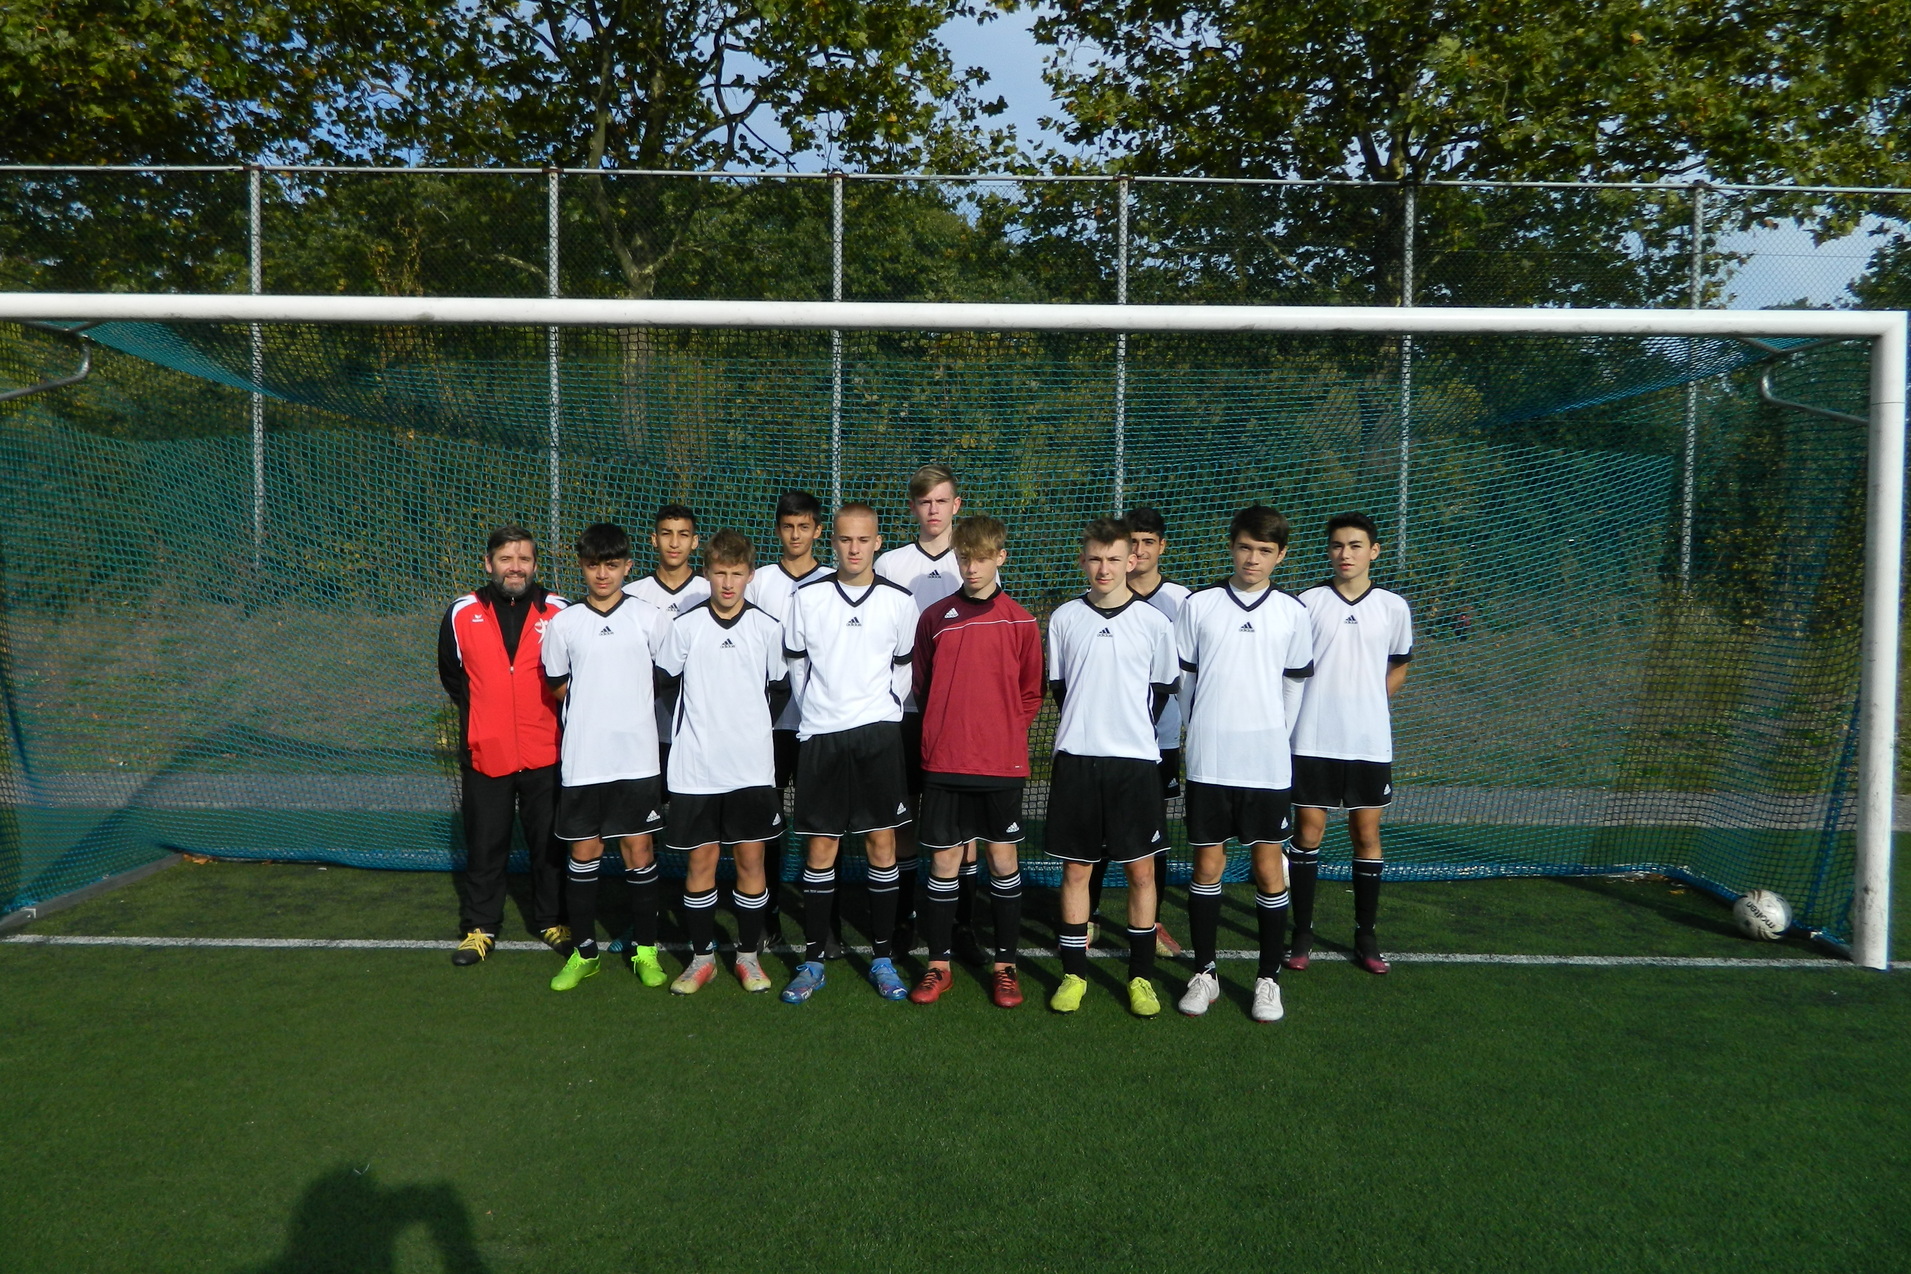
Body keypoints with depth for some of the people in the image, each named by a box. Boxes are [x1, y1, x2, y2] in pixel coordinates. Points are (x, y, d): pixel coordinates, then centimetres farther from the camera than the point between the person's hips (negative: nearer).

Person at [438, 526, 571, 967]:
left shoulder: (558, 612, -3)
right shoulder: (463, 614, -1)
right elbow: (451, 673, 14)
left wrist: (549, 713, 4)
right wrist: (480, 712, 8)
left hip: (545, 753, 0)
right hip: (485, 752, 1)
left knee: (550, 843, 10)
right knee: (484, 844, 10)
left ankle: (553, 921, 26)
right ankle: (480, 927, 24)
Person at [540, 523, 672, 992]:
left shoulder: (650, 618, 0)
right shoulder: (563, 623, 3)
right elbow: (559, 688, 12)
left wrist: (629, 700, 3)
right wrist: (598, 701, 6)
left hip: (637, 756, -1)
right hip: (582, 759, 1)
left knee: (639, 853, 4)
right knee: (583, 854, 8)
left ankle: (645, 949, 19)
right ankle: (584, 951, 22)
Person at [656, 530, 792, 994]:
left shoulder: (768, 628, 2)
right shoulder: (685, 625, -1)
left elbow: (780, 689, 13)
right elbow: (664, 681, 8)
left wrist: (752, 725, 8)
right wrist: (703, 722, 8)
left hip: (753, 766, 1)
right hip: (695, 765, 0)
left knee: (751, 859, 4)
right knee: (700, 860, 6)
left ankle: (748, 954, 18)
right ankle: (701, 955, 19)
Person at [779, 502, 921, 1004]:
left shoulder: (899, 600, 3)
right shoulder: (807, 598, 2)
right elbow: (791, 660, 11)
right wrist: (828, 702, 11)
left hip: (878, 731, 0)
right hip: (820, 734, 0)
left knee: (882, 843, 3)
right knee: (821, 847, 4)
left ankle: (883, 957, 15)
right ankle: (812, 959, 15)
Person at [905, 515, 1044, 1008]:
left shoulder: (1020, 622, 1)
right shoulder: (935, 618, 4)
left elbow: (1031, 694, 8)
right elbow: (921, 685, 11)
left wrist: (1006, 734, 0)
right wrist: (942, 733, 6)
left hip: (1003, 763, 0)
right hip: (944, 763, 1)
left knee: (1004, 860, 7)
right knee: (944, 861, 6)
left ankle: (1004, 964, 20)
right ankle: (938, 964, 18)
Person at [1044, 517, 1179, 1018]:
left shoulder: (1154, 622, 0)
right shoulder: (1064, 618, 4)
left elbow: (1162, 690, 8)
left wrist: (1128, 732, 8)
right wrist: (1086, 729, 10)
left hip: (1135, 760, -1)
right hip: (1076, 758, 1)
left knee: (1141, 869, 3)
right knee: (1076, 868, 7)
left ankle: (1141, 976, 15)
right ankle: (1074, 973, 17)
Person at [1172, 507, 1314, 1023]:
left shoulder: (1293, 612, 3)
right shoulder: (1198, 605, 1)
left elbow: (1295, 684, 11)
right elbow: (1183, 677, 9)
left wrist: (1275, 735, 11)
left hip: (1268, 763, 0)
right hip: (1208, 761, 0)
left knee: (1268, 866, 3)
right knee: (1207, 864, 7)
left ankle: (1269, 977, 17)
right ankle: (1204, 973, 19)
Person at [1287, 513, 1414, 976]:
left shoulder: (1394, 607, 3)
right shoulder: (1307, 602, -1)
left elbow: (1398, 668, 16)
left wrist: (1366, 700, 5)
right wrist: (1318, 706, -3)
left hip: (1370, 742, 1)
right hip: (1314, 741, -1)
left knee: (1366, 835, 7)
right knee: (1308, 832, 3)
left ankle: (1365, 935, 20)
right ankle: (1302, 932, 15)